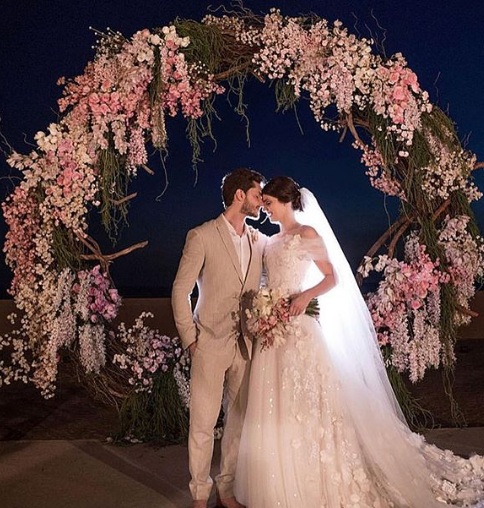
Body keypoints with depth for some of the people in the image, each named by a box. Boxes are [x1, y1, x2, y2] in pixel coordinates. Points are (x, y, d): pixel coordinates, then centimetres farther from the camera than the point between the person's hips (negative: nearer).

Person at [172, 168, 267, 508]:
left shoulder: (259, 240, 9)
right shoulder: (202, 237, -6)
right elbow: (180, 290, -4)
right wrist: (190, 339, -7)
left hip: (246, 345, 5)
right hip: (211, 343, -4)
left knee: (239, 420, 11)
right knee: (203, 423, 3)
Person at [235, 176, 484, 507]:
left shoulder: (307, 234, -5)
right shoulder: (272, 242, 16)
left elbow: (333, 277, -7)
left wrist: (306, 296, -23)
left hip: (299, 328, -7)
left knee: (305, 404, -2)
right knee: (274, 410, 10)